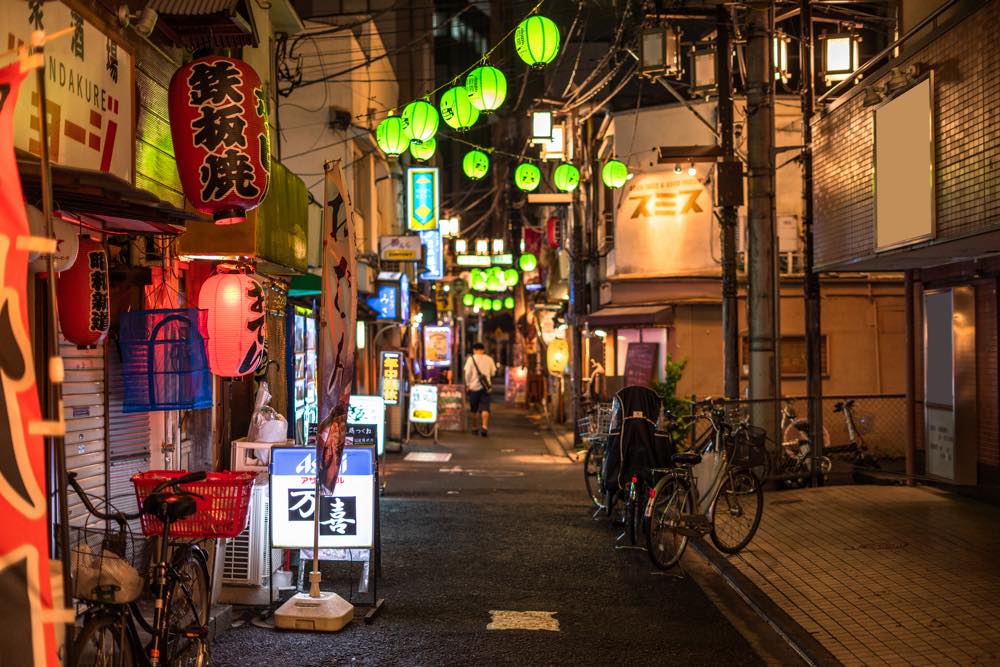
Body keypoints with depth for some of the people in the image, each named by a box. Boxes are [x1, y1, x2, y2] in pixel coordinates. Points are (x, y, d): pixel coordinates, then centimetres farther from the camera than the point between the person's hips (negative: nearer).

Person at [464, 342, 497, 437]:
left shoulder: (471, 359, -3)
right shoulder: (489, 359, 3)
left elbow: (468, 373, -8)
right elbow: (493, 372, 9)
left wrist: (467, 385, 3)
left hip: (474, 386, -1)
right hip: (485, 386, 1)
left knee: (474, 409, 13)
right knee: (485, 408, -6)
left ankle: (475, 428, 21)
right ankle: (484, 426, -24)